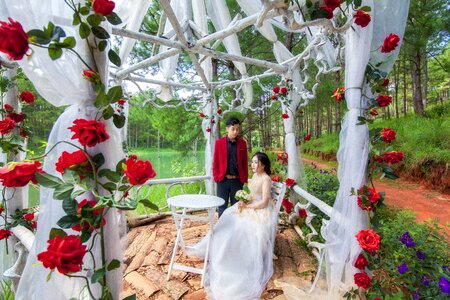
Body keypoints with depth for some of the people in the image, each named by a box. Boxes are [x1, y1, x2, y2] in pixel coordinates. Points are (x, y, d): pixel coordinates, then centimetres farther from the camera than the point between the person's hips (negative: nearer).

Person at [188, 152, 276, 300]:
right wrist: (243, 201, -6)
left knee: (244, 227, -23)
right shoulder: (255, 175, 10)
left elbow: (264, 202, -20)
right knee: (229, 222, -3)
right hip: (250, 206, 8)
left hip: (261, 211, -8)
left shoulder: (266, 179, -15)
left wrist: (247, 206, -16)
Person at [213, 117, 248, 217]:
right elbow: (215, 162, 2)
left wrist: (245, 179, 2)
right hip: (223, 180, -1)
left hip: (237, 181, 1)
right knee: (222, 207, 10)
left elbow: (245, 162, 6)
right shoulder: (219, 142, -1)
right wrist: (216, 177, -3)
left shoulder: (242, 143, 3)